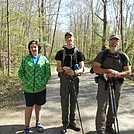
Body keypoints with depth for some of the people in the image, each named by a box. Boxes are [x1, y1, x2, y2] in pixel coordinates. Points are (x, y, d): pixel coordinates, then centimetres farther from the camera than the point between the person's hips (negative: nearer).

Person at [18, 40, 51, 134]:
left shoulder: (44, 59, 1)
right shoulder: (25, 59, 1)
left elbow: (48, 73, 1)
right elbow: (20, 72, 4)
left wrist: (43, 83, -11)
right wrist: (25, 82, -8)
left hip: (40, 88, 1)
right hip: (29, 88, -1)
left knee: (38, 106, 15)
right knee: (29, 107, 7)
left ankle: (38, 123, 34)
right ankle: (27, 126, 20)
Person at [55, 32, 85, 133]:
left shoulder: (79, 53, 5)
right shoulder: (61, 52, 6)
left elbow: (82, 69, -1)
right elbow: (58, 68, 1)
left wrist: (75, 72, -23)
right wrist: (63, 68, -22)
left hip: (75, 79, 1)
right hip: (64, 79, 0)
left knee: (73, 102, 9)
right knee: (64, 103, 2)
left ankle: (72, 122, 24)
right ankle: (65, 124, 14)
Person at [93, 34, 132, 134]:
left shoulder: (123, 56, 4)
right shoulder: (102, 54, 0)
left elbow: (128, 72, 0)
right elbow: (95, 69, -8)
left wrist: (117, 74, -18)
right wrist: (109, 71, -21)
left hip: (117, 84, 3)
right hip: (104, 83, -3)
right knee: (102, 106, -7)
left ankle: (109, 126, 30)